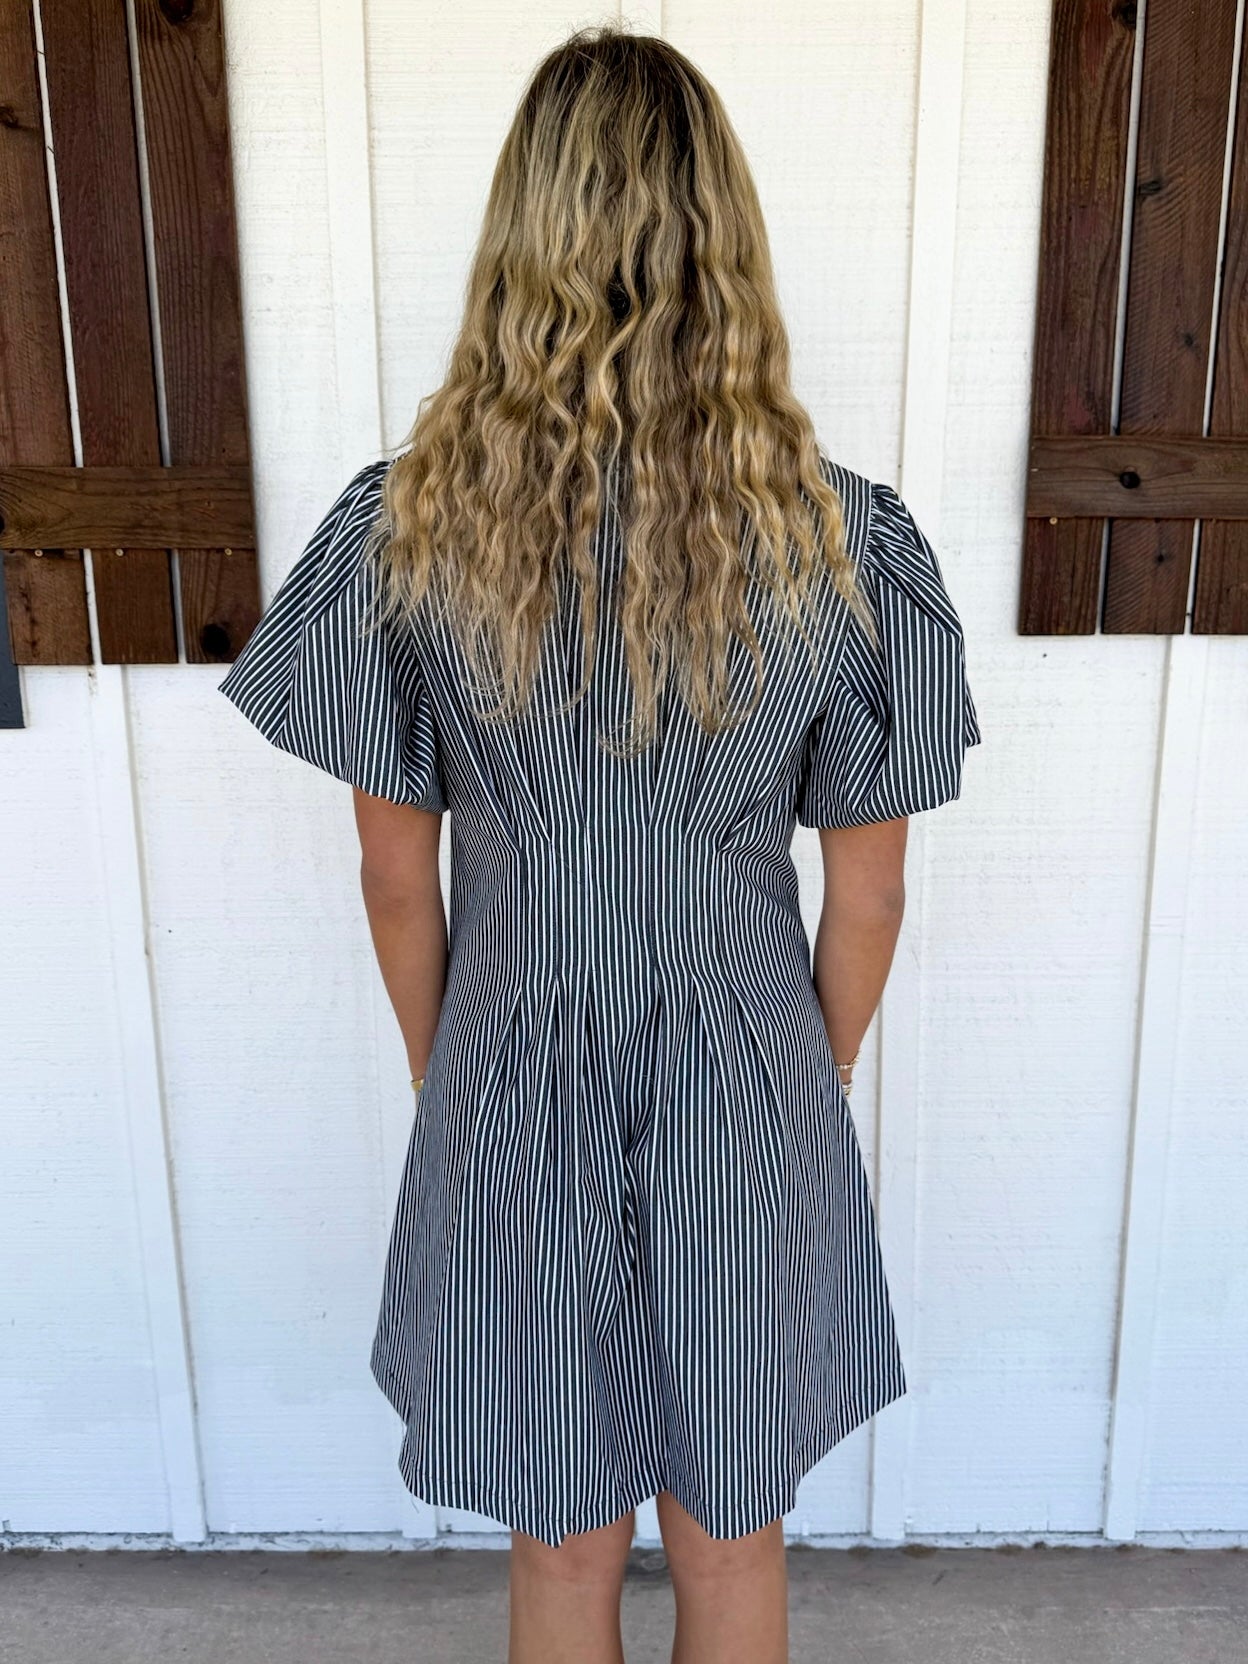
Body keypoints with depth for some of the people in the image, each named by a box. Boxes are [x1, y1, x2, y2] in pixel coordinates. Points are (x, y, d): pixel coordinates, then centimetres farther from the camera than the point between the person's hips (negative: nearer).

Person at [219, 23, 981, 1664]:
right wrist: (813, 1090, 11)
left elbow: (397, 879, -6)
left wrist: (443, 1076, 12)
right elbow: (867, 901, -6)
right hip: (750, 1098, 0)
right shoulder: (847, 539, -14)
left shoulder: (406, 523, -14)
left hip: (515, 1097, 0)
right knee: (732, 1531, 25)